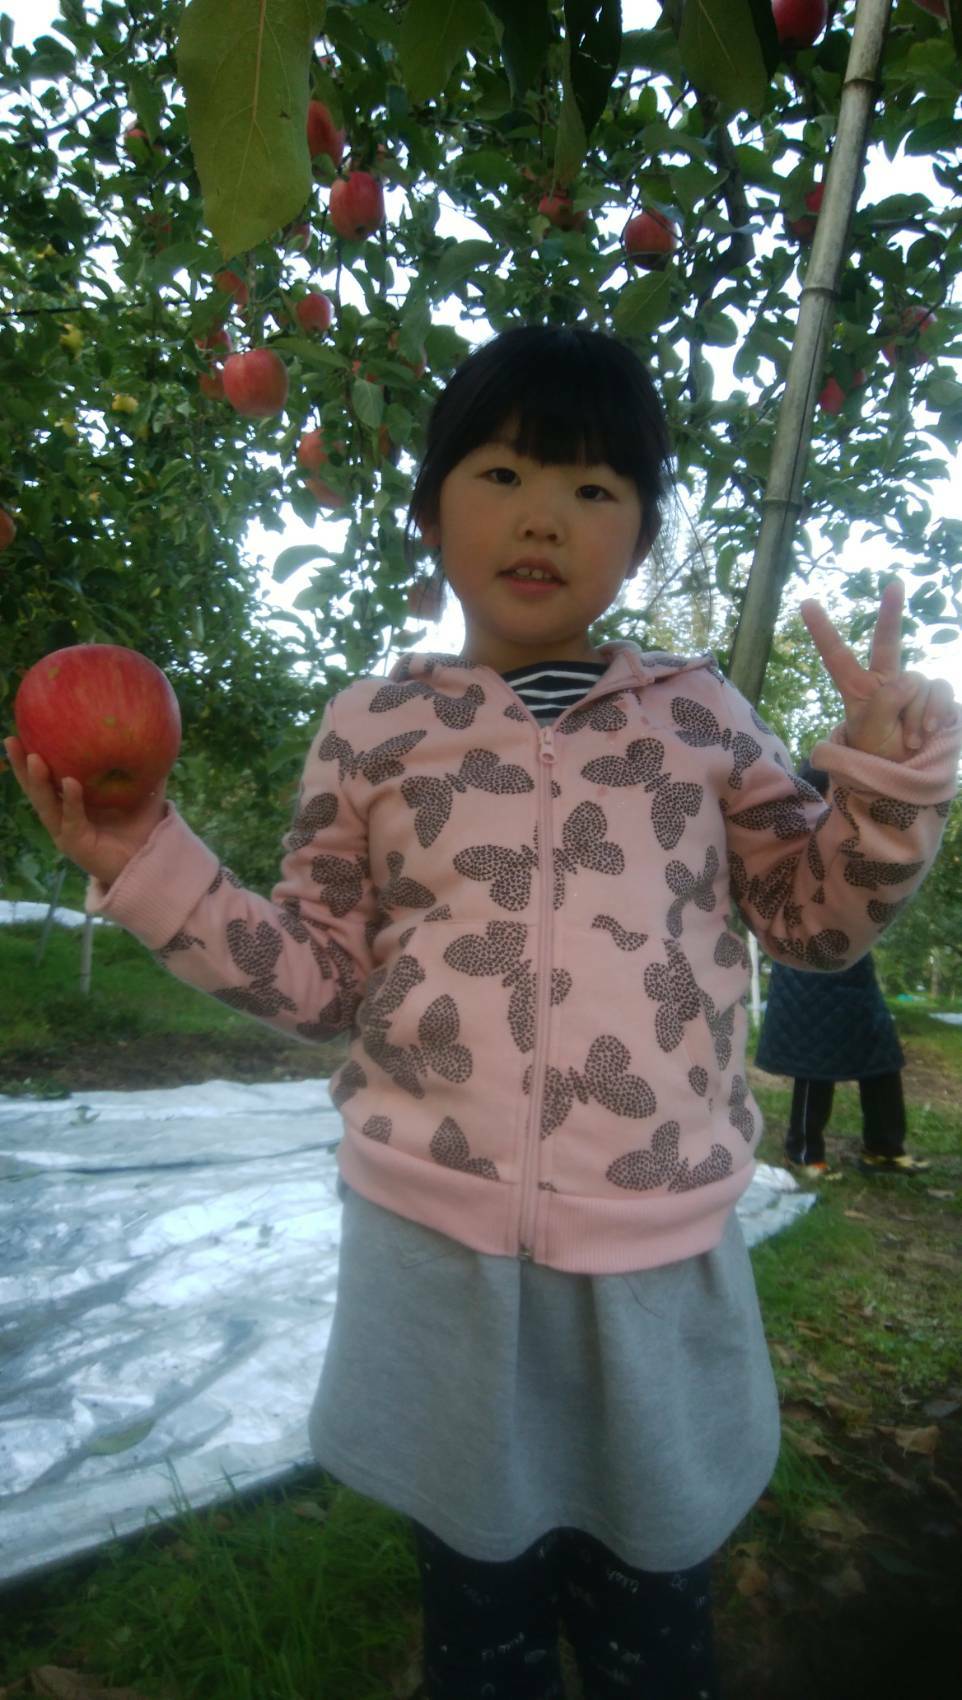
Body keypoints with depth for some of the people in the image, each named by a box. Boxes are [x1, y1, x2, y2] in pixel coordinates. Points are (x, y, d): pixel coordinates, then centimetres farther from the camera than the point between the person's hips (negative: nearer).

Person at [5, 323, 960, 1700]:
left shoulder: (698, 711, 1)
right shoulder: (372, 726, 0)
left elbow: (817, 919, 7)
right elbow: (322, 979, 1)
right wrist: (152, 869, -9)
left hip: (661, 1249, 1)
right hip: (435, 1241, 0)